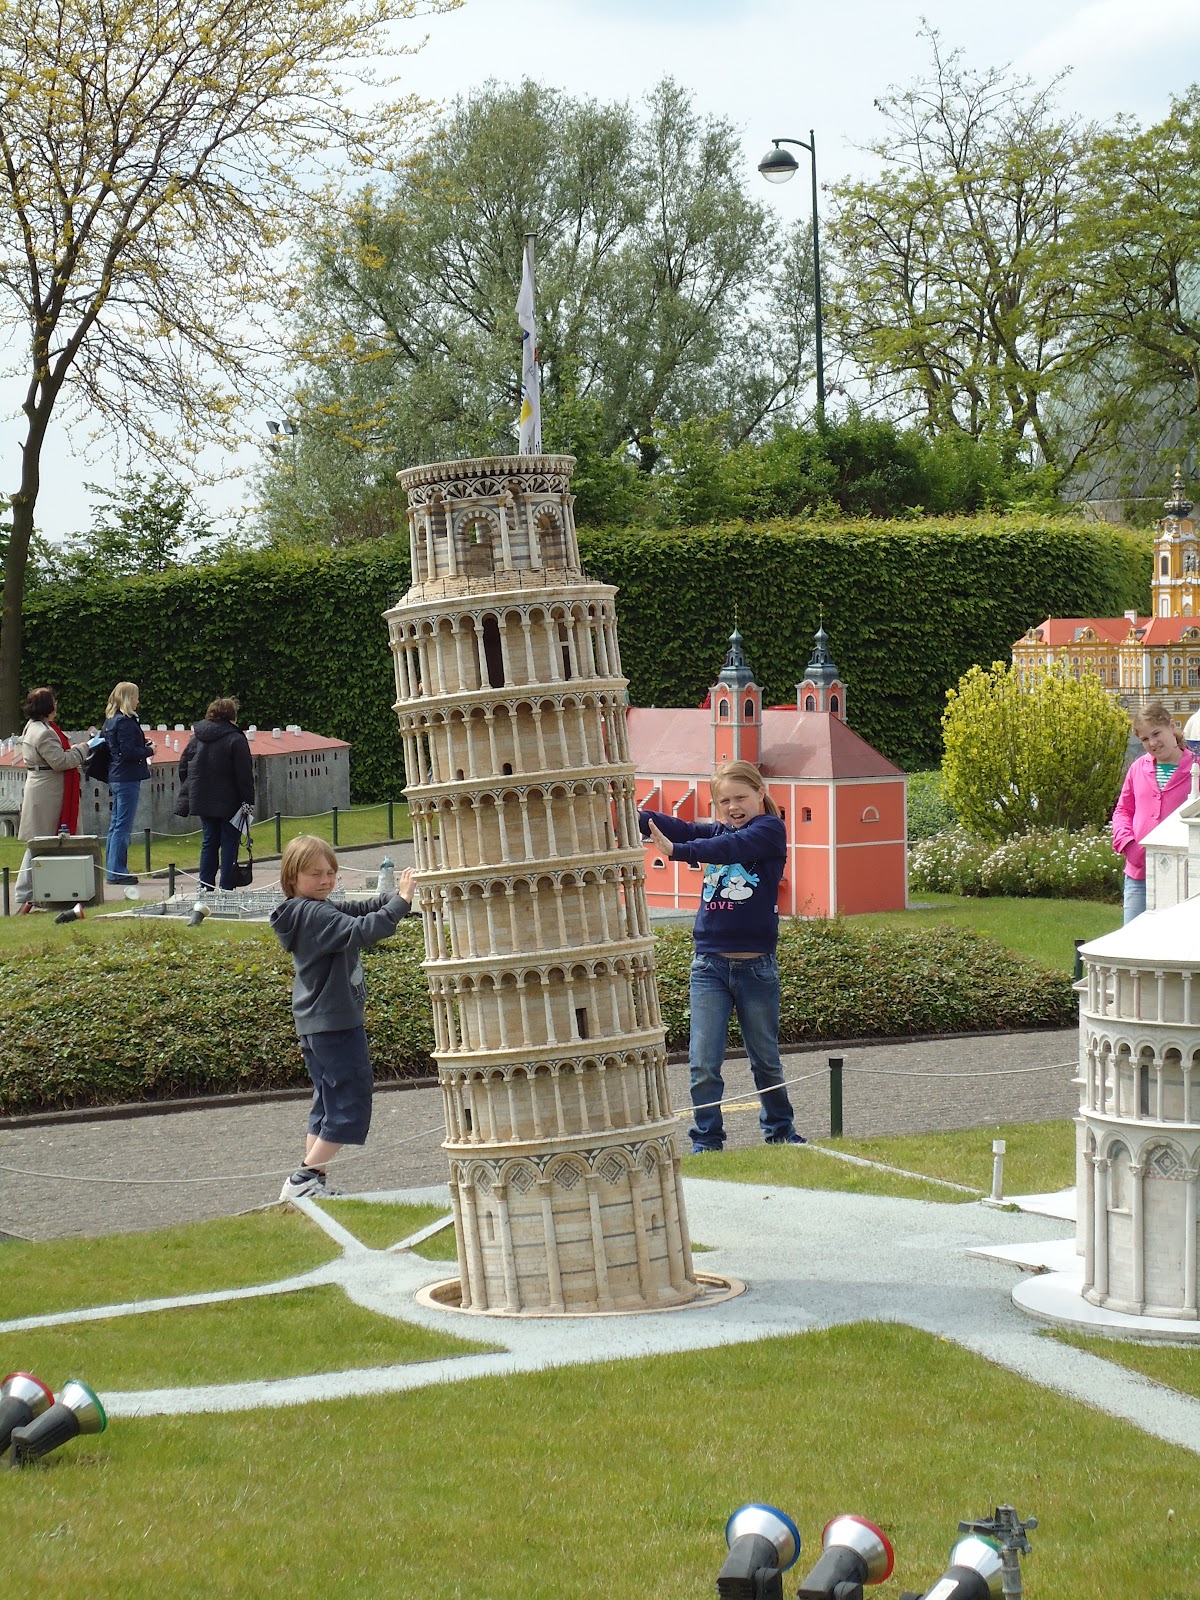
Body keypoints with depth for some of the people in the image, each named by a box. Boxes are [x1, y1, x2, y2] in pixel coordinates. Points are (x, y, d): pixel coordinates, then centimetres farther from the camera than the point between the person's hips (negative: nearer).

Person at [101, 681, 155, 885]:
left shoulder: (111, 720, 13)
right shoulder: (125, 722, -16)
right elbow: (129, 752, -21)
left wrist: (142, 742, 12)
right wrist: (149, 750, -6)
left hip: (116, 777, 10)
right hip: (127, 778, -10)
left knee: (116, 824, 14)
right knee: (123, 825, -6)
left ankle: (112, 869, 19)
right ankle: (117, 871, -5)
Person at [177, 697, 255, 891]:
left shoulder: (197, 737, 8)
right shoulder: (235, 739, -12)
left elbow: (183, 766, 12)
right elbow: (244, 775, -14)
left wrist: (187, 792, 18)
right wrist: (248, 801, -11)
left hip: (202, 800, 6)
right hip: (228, 802, -6)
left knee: (209, 842, 13)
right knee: (229, 843, 1)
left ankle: (205, 886, 11)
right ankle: (226, 887, -1)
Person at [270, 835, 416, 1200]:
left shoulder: (314, 911, 12)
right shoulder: (315, 915, -19)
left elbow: (363, 909, 12)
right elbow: (361, 932, -32)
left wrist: (399, 894, -3)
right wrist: (401, 902, -31)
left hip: (315, 1025, 11)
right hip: (337, 1023, -11)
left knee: (328, 1104, 17)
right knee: (351, 1106, -5)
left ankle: (309, 1181, 17)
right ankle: (303, 1181, -5)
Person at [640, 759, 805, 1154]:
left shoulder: (769, 830, -5)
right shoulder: (716, 831, 9)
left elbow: (731, 848, -24)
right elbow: (679, 828, -8)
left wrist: (676, 850, -37)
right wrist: (632, 813, -27)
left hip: (756, 966, -3)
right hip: (709, 965, 3)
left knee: (766, 1060, 14)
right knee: (703, 1065, -3)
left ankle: (780, 1129, 32)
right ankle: (706, 1142, 6)